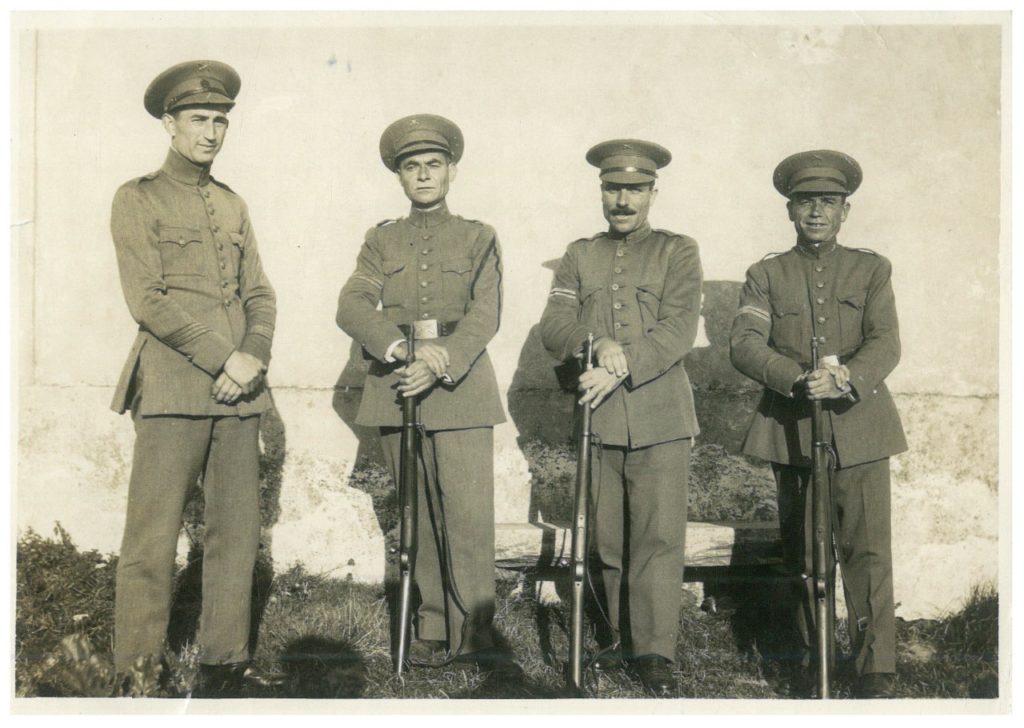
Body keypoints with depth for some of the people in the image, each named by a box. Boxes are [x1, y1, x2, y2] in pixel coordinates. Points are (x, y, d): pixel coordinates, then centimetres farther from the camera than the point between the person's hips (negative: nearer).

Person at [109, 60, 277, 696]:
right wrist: (223, 359, -11)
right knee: (153, 539, -4)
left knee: (238, 531, 5)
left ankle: (226, 662, 14)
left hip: (239, 389, 5)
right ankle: (138, 677, 5)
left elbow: (260, 294, 15)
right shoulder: (138, 199, 4)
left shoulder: (234, 206, 20)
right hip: (173, 387, -5)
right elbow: (147, 298, -6)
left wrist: (254, 357, -4)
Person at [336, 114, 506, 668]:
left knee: (468, 516, -8)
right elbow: (351, 307, -1)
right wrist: (405, 348, -19)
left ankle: (476, 631, 0)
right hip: (396, 392, 2)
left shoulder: (479, 238, 11)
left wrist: (439, 366, -18)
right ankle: (435, 628, 13)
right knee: (420, 518, 5)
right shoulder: (381, 240, 15)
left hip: (459, 389, -2)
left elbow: (484, 316, -2)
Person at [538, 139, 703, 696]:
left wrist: (622, 368, -20)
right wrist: (598, 345, -16)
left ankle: (654, 652, 1)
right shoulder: (579, 256, 15)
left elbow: (678, 329, -7)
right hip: (597, 419, 3)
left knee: (658, 538, -5)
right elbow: (553, 328, 3)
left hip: (660, 417, -3)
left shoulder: (678, 251, 6)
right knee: (608, 539, 9)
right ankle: (621, 639, 21)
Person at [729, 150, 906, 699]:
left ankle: (875, 674, 0)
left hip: (859, 429, -1)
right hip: (790, 431, 1)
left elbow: (885, 343, -4)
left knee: (868, 553, -6)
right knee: (801, 553, 10)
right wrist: (799, 379, -24)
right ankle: (807, 655, 25)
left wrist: (847, 379, -25)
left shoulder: (871, 269, 10)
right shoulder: (766, 275, 9)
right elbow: (744, 344, -7)